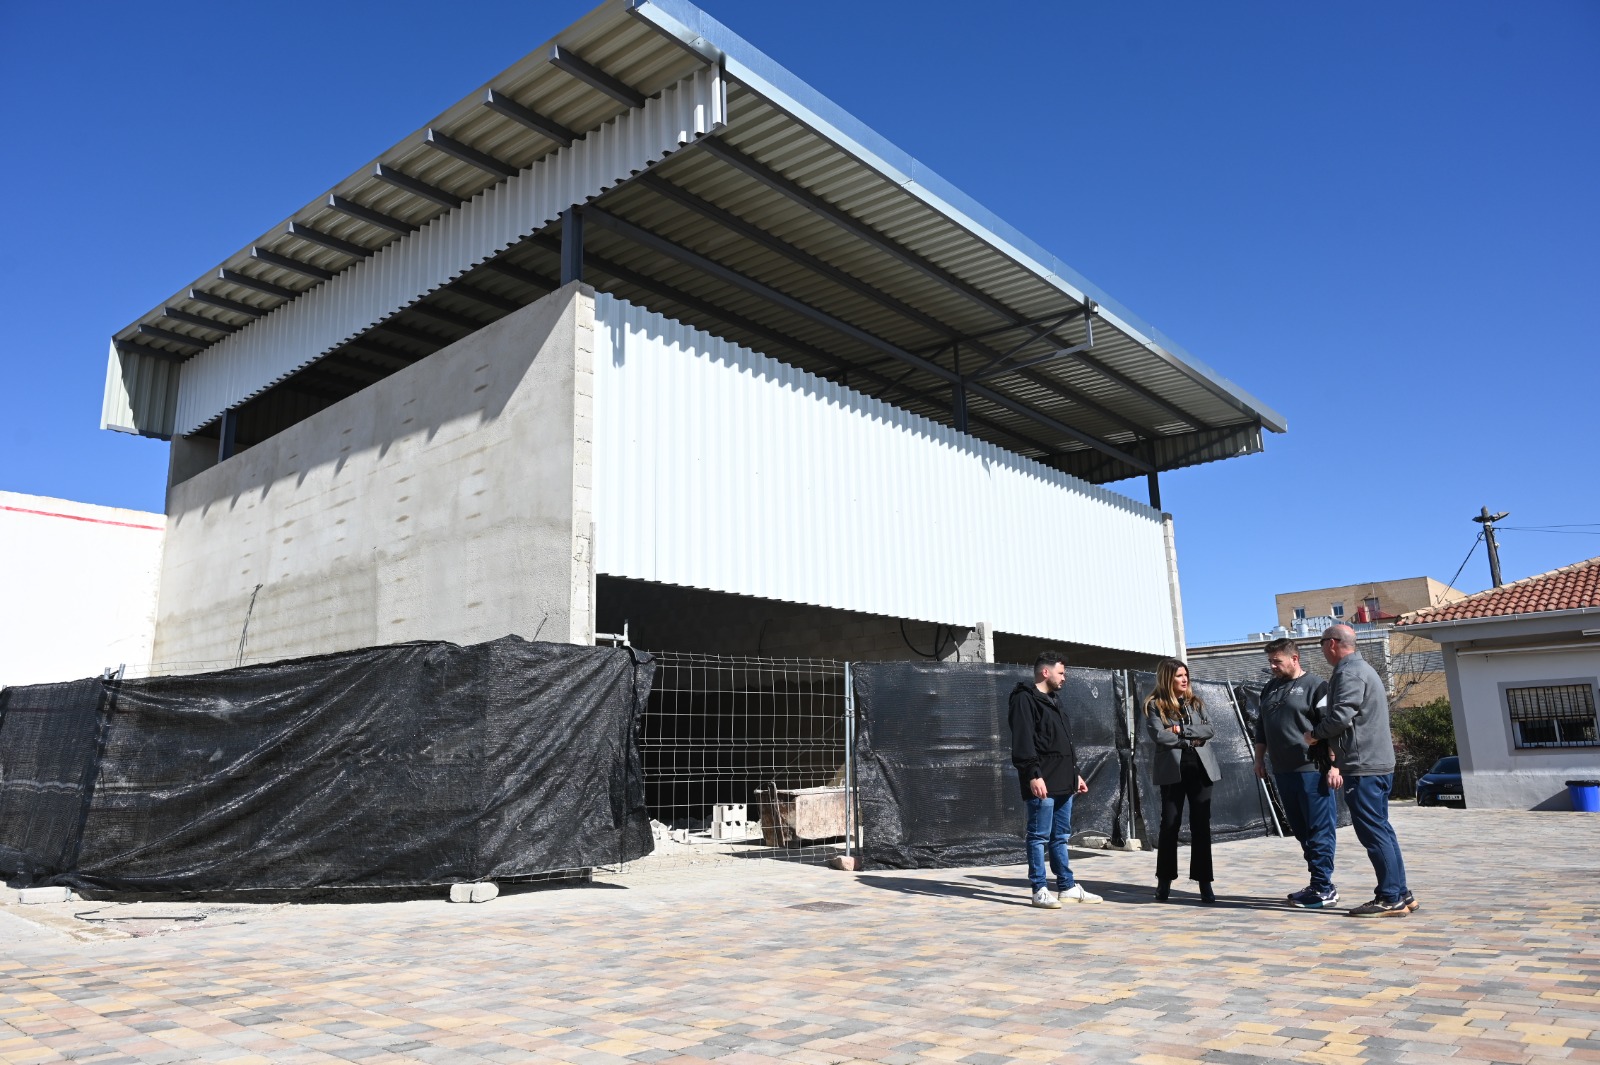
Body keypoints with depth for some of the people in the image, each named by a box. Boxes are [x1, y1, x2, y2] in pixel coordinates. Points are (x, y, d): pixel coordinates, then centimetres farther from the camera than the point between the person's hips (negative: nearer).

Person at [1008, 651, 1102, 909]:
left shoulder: (1053, 700, 22)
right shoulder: (1025, 699, -8)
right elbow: (1023, 741, -17)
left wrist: (1074, 774, 24)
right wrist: (1033, 774, -23)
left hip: (1063, 782, 9)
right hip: (1042, 783, -9)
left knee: (1060, 836, 14)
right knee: (1039, 836, -4)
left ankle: (1067, 887, 20)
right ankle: (1040, 890, 1)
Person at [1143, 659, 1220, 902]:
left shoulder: (1195, 702, 14)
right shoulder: (1155, 705, 1)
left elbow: (1209, 730, 2)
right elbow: (1159, 735, -12)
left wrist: (1181, 729, -10)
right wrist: (1191, 739, -6)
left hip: (1200, 767, 3)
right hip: (1172, 770, -3)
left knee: (1201, 825, 3)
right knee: (1170, 825, 2)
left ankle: (1204, 883, 7)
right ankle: (1164, 881, 13)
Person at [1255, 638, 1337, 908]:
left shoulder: (1315, 685, -5)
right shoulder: (1270, 689, 17)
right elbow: (1261, 727, 24)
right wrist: (1259, 759, 19)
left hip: (1311, 771, -7)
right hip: (1283, 772, 8)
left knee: (1319, 829, -3)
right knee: (1300, 830, 11)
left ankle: (1324, 888, 2)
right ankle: (1318, 883, 19)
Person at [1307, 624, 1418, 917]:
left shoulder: (1348, 673, -13)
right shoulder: (1362, 669, 20)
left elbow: (1340, 717, -23)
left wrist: (1314, 733, -5)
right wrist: (1338, 763, 21)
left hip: (1363, 767, -11)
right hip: (1379, 762, 11)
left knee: (1373, 832, -7)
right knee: (1381, 830, 14)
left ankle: (1391, 899, -5)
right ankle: (1401, 893, 18)